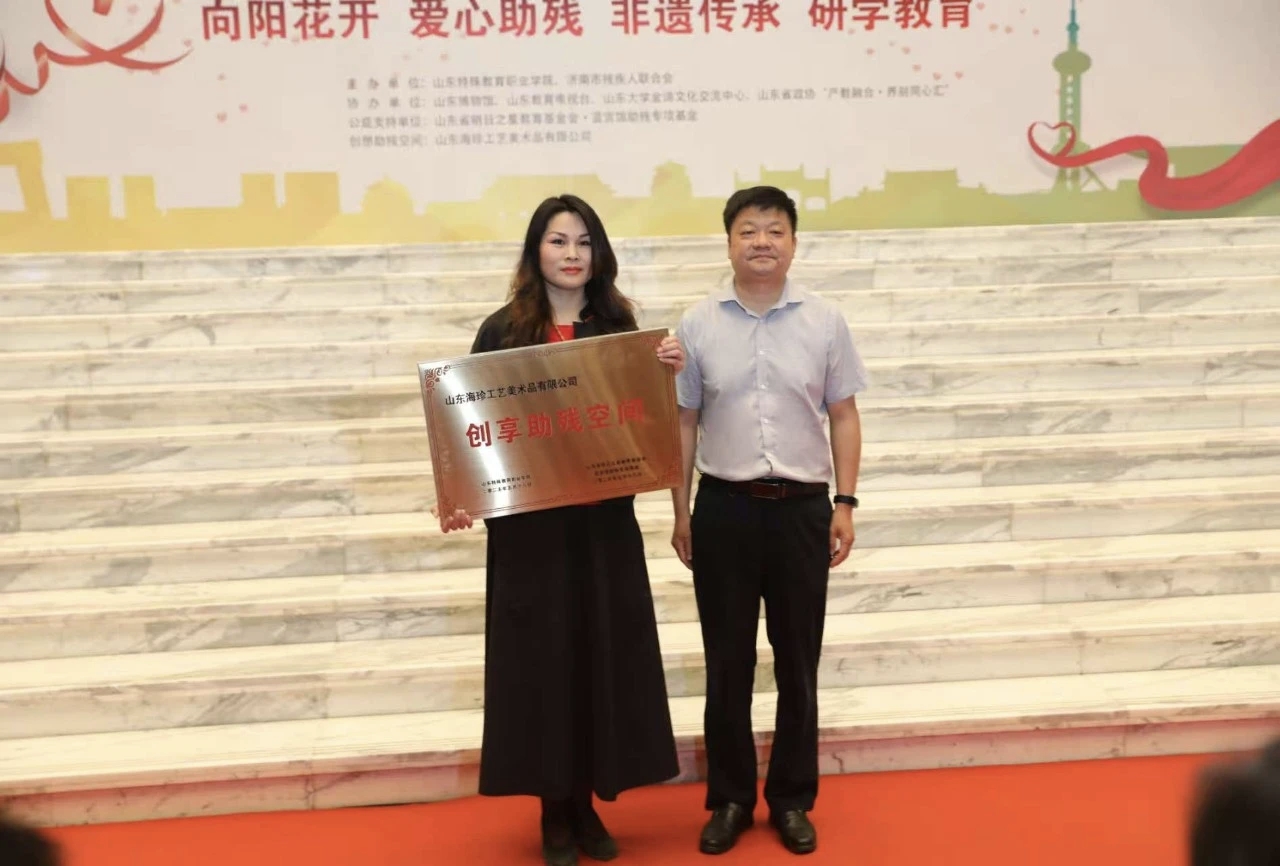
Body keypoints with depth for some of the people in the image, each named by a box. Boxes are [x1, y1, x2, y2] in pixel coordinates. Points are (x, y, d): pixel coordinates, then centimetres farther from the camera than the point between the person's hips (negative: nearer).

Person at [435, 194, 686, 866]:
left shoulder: (617, 326, 6)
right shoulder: (502, 330, -1)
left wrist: (669, 374, -12)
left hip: (606, 521, 2)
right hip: (528, 524, -2)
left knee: (604, 655, 8)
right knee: (542, 658, 5)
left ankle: (587, 803, 24)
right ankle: (555, 810, 21)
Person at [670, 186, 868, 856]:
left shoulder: (824, 322, 2)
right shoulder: (697, 324, 1)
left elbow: (843, 416, 5)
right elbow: (683, 422, 5)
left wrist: (844, 504, -1)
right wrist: (680, 512, 3)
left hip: (802, 506, 0)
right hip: (723, 506, 0)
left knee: (797, 662, 10)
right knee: (727, 661, 9)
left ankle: (792, 799, 25)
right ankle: (730, 798, 24)